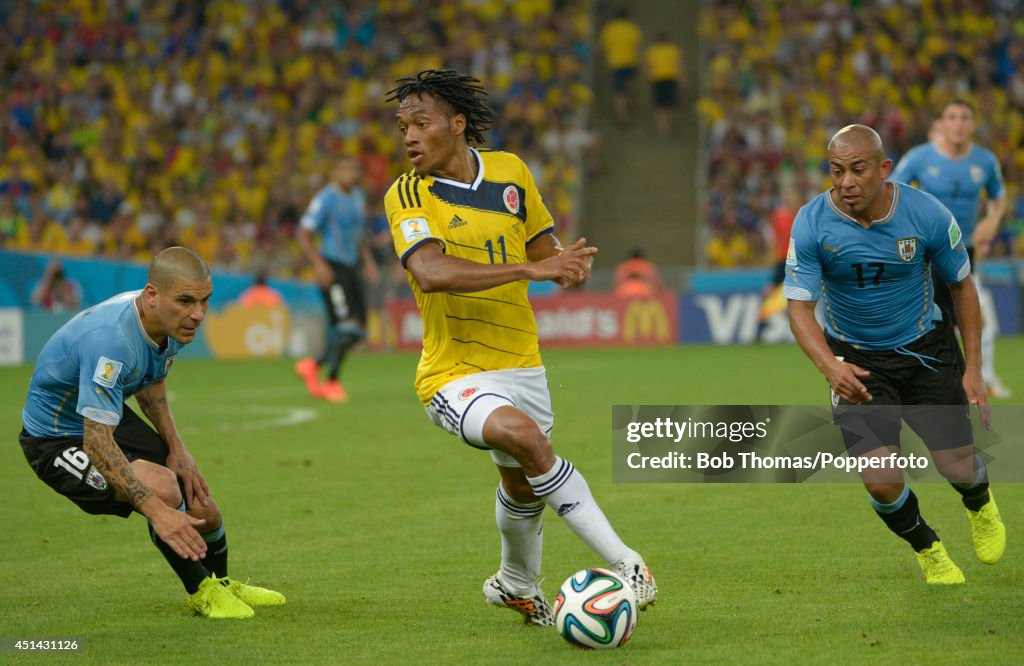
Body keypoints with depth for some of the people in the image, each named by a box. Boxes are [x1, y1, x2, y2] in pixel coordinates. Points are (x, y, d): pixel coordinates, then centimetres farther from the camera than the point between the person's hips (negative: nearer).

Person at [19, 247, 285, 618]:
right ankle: (201, 591, -4)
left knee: (201, 513, 4)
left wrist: (176, 448, 0)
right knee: (163, 488, -30)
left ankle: (222, 585, 38)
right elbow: (97, 442, -40)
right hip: (57, 440, -8)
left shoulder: (169, 323, -10)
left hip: (110, 419, 8)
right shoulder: (110, 340, -38)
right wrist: (156, 511, -44)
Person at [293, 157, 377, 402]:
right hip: (332, 269, -8)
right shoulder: (326, 199, -11)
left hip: (351, 269, 8)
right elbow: (304, 235, -12)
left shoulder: (357, 196, 15)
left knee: (358, 331, 4)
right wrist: (319, 264, -23)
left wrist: (368, 261, 13)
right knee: (346, 326, -15)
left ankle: (314, 366, 17)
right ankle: (332, 382, -4)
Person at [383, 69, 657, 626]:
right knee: (522, 434, -32)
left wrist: (565, 265, -9)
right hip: (454, 373, -6)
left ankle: (516, 585, 49)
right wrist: (528, 269, -32)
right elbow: (430, 272, -29)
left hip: (520, 364, 6)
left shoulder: (510, 171, 3)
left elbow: (542, 248, 15)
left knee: (523, 487, 18)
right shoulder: (407, 195, -12)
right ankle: (623, 563, -27)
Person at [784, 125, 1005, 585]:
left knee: (959, 470, 0)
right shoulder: (811, 224, -20)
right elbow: (799, 307, -20)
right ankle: (928, 551, 21)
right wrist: (830, 367, -39)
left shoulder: (927, 215, -18)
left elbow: (962, 284, -3)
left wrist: (973, 369, -5)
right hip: (856, 361, 0)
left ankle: (980, 505, 42)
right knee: (881, 481, -13)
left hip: (925, 348, 1)